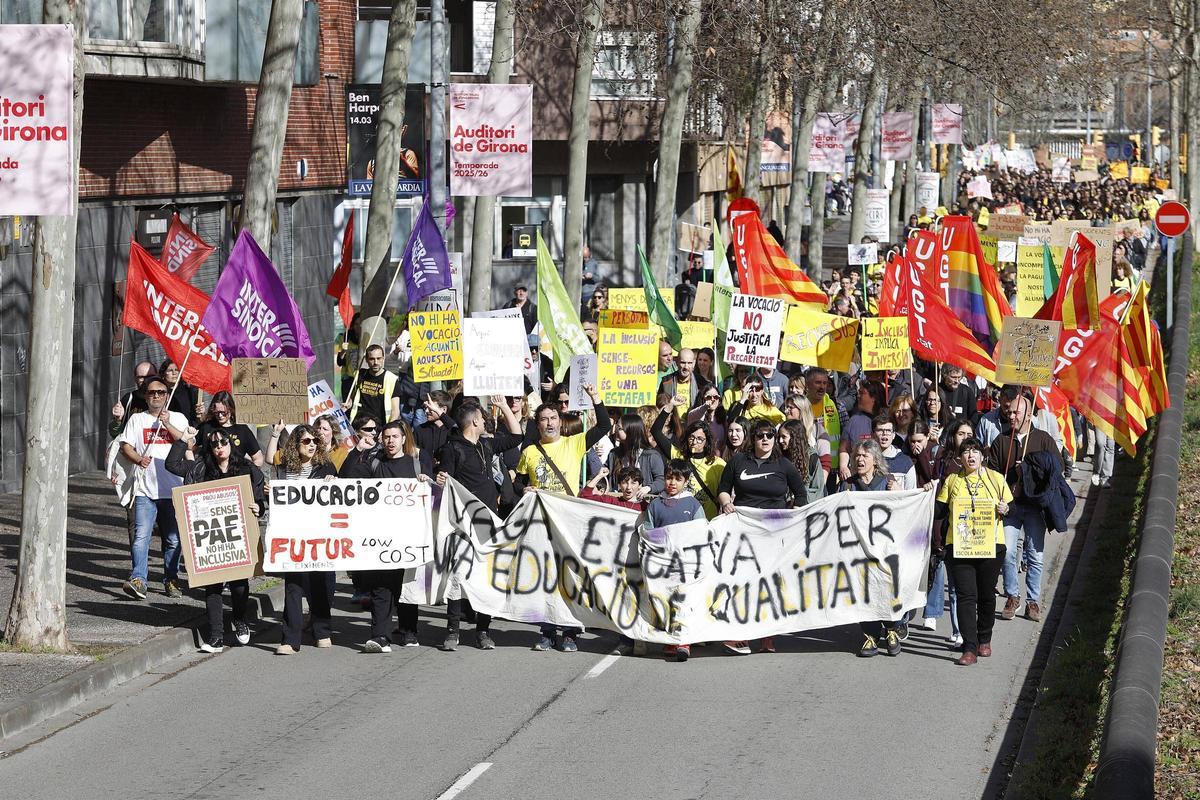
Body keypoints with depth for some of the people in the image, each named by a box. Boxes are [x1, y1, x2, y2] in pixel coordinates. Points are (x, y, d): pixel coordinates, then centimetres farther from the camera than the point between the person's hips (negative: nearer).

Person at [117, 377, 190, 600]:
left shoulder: (178, 418, 12)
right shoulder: (136, 419, 12)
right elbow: (125, 446, 5)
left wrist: (168, 425, -10)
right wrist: (138, 459, -15)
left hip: (173, 488, 1)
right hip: (145, 489, -1)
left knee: (173, 538, 6)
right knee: (141, 535, -14)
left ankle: (171, 580, 17)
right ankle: (138, 580, -21)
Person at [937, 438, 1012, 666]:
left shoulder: (995, 478, 7)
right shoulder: (952, 481, 10)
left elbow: (1010, 508, 12)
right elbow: (940, 511, 12)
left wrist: (1004, 510, -10)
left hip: (991, 545, 0)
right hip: (958, 545, 0)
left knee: (987, 595, 9)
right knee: (965, 596, -8)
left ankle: (984, 639, 30)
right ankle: (969, 649, -11)